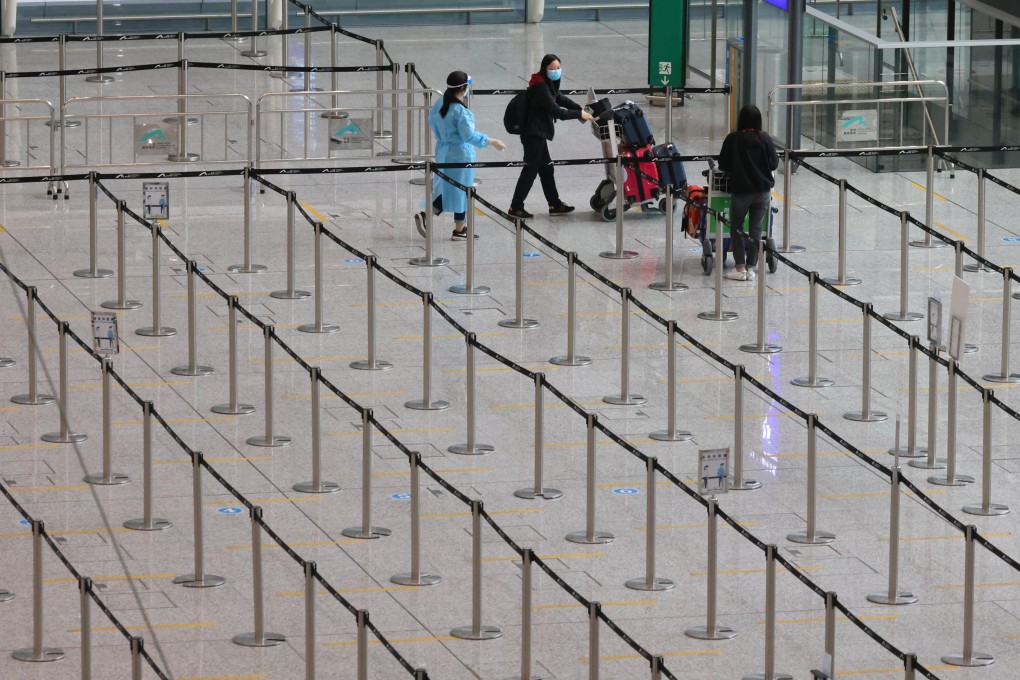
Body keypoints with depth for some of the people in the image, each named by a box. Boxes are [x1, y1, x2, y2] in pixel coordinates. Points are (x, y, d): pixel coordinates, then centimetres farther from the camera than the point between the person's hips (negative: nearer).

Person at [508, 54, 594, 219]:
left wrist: (580, 109, 5)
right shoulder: (540, 87, -22)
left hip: (538, 133, 10)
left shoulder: (548, 84, 10)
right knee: (530, 170, -4)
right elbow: (555, 111, -25)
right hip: (533, 134, -10)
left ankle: (555, 205, 23)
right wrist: (579, 115, -19)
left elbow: (560, 99, 19)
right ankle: (516, 207, 2)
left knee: (546, 168, 15)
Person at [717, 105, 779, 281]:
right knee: (756, 230, 9)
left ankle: (740, 268, 6)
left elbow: (723, 166, -4)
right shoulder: (765, 140, -5)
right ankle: (751, 268, 8)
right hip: (762, 190, 2)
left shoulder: (732, 139, -9)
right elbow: (774, 164, 1)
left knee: (736, 229, 12)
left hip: (740, 191, -2)